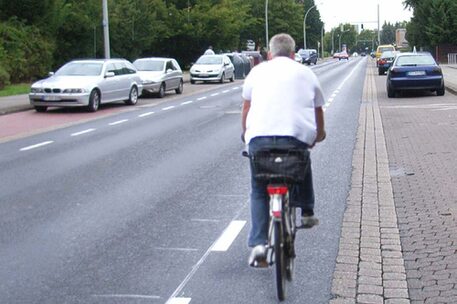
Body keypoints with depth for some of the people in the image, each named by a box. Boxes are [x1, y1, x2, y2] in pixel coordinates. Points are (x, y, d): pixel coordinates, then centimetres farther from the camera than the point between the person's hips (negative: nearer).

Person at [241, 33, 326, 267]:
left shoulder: (258, 71, 20)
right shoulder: (305, 73, 21)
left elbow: (246, 108, 26)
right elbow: (318, 110, 29)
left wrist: (245, 133, 41)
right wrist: (319, 134, 46)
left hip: (259, 136, 0)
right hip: (297, 135, 0)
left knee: (259, 191, 12)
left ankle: (258, 244, 0)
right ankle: (306, 212, 32)